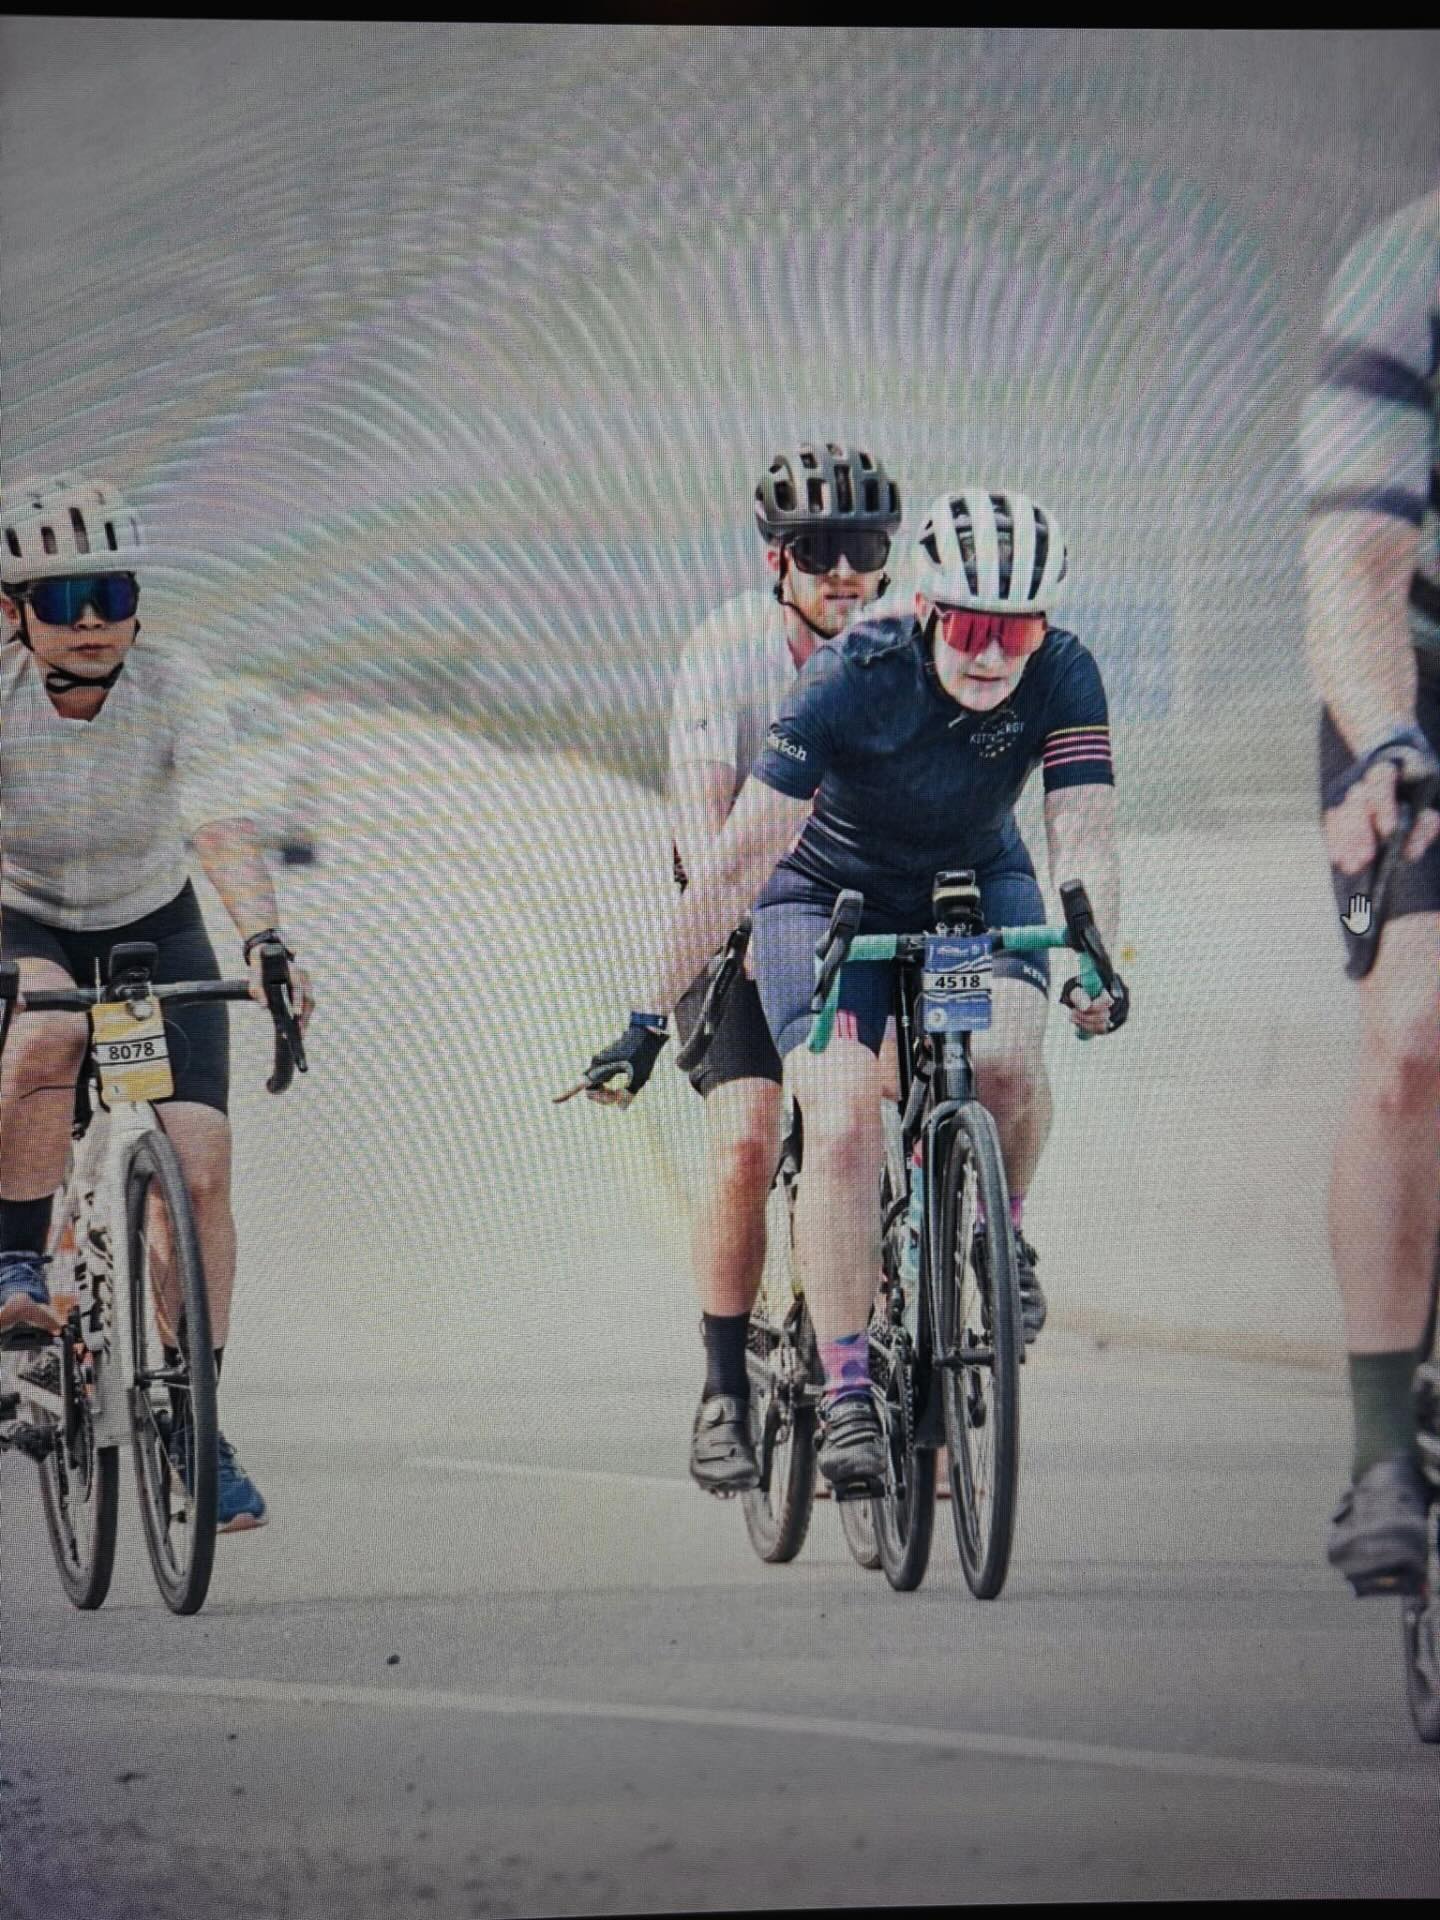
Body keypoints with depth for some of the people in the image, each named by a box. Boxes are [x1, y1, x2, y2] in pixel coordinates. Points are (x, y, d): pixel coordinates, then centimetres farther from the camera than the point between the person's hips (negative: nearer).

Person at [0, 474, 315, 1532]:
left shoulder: (176, 687, -21)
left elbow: (221, 823, -34)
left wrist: (265, 938, -51)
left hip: (155, 931, 1)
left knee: (201, 1161, -14)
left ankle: (193, 1423, -4)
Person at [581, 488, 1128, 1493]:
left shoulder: (1065, 678, -23)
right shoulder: (851, 678, -30)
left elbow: (1085, 837, -27)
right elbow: (741, 858, -30)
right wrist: (649, 1020, -32)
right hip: (831, 893, -2)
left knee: (1007, 1057, -30)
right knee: (844, 1128, -23)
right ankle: (846, 1399, -16)